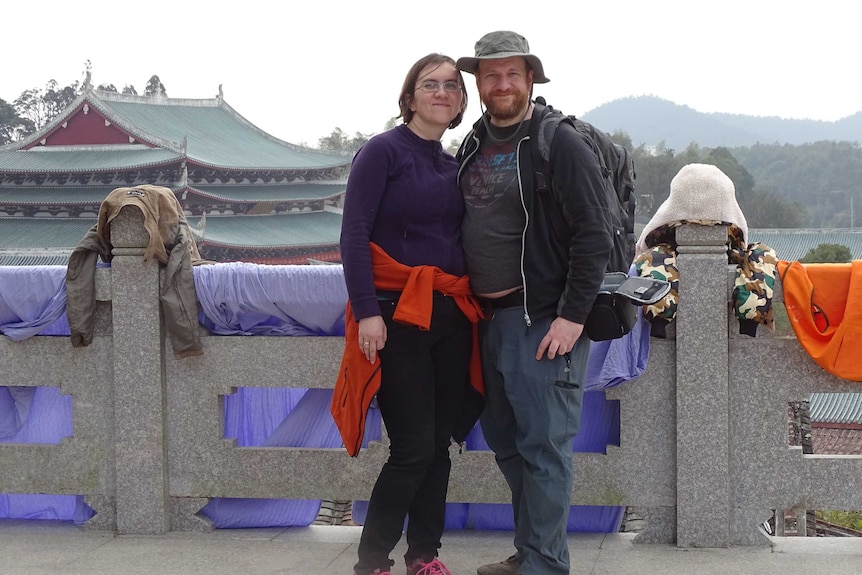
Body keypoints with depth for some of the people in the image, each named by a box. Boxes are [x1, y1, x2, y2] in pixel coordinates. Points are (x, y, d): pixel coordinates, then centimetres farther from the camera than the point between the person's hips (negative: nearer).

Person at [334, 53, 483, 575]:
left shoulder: (453, 164, 14)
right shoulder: (384, 151, -6)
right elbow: (354, 233, -12)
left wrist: (474, 301, 9)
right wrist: (367, 311, -19)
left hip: (451, 314, 7)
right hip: (399, 313, -6)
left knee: (440, 443, 9)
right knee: (414, 447, -9)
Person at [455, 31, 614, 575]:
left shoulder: (562, 144, -9)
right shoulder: (472, 147, 13)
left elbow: (595, 236, -14)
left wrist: (572, 316, -18)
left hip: (544, 320, -8)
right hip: (491, 317, 8)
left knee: (543, 446, -4)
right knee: (506, 441, 14)